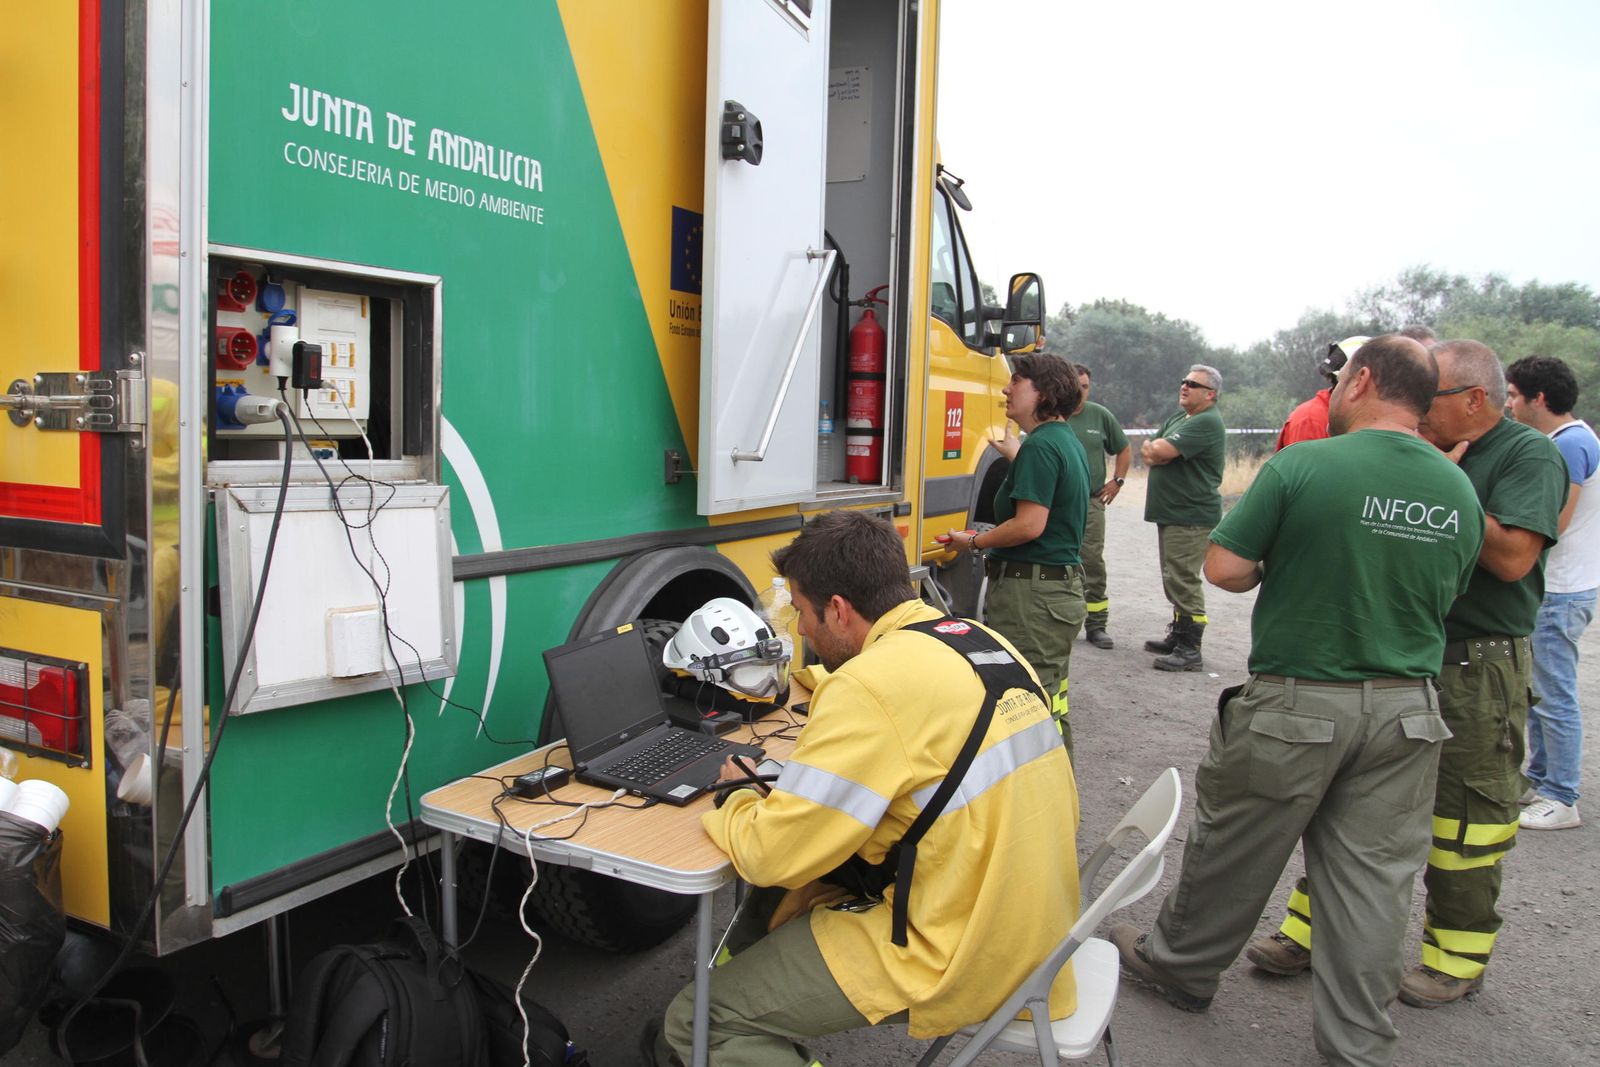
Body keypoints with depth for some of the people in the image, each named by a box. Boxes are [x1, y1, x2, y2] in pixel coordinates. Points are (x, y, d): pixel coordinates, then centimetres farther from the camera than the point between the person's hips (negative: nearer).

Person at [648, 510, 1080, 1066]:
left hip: (957, 959, -9)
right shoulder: (988, 642, 3)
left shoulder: (871, 685, -22)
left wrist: (737, 796, 2)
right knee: (787, 893, 23)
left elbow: (772, 855, -20)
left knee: (698, 1022, -1)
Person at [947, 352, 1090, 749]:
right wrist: (1013, 453, 36)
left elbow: (1030, 525, -23)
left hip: (1031, 592, -11)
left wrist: (973, 542, -10)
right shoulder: (1068, 442, 13)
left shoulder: (1040, 445, -17)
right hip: (1064, 585, 11)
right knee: (1051, 702, 20)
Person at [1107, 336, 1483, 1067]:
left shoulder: (1301, 467, -16)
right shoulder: (1460, 492, 2)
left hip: (1296, 703, -4)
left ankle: (1180, 964, 35)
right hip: (1405, 710, 5)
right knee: (1373, 876, 12)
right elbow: (1443, 596, 13)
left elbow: (1223, 568, -15)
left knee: (1234, 844, 14)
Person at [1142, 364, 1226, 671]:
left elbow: (1159, 452, -22)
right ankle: (1178, 636, 27)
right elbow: (1147, 451, 11)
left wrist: (1154, 449, -1)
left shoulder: (1207, 422, -14)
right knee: (1175, 580, 17)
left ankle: (1190, 650, -6)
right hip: (1172, 513, 10)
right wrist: (1158, 451, -9)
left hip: (1191, 517, -10)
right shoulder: (1177, 419, 19)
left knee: (1183, 581, -9)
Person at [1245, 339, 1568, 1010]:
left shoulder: (1528, 455, -8)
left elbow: (1512, 557, -22)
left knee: (1465, 818, 7)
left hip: (1479, 669, -6)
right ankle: (1309, 932, 19)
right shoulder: (1431, 455, 11)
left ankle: (1455, 959, 25)